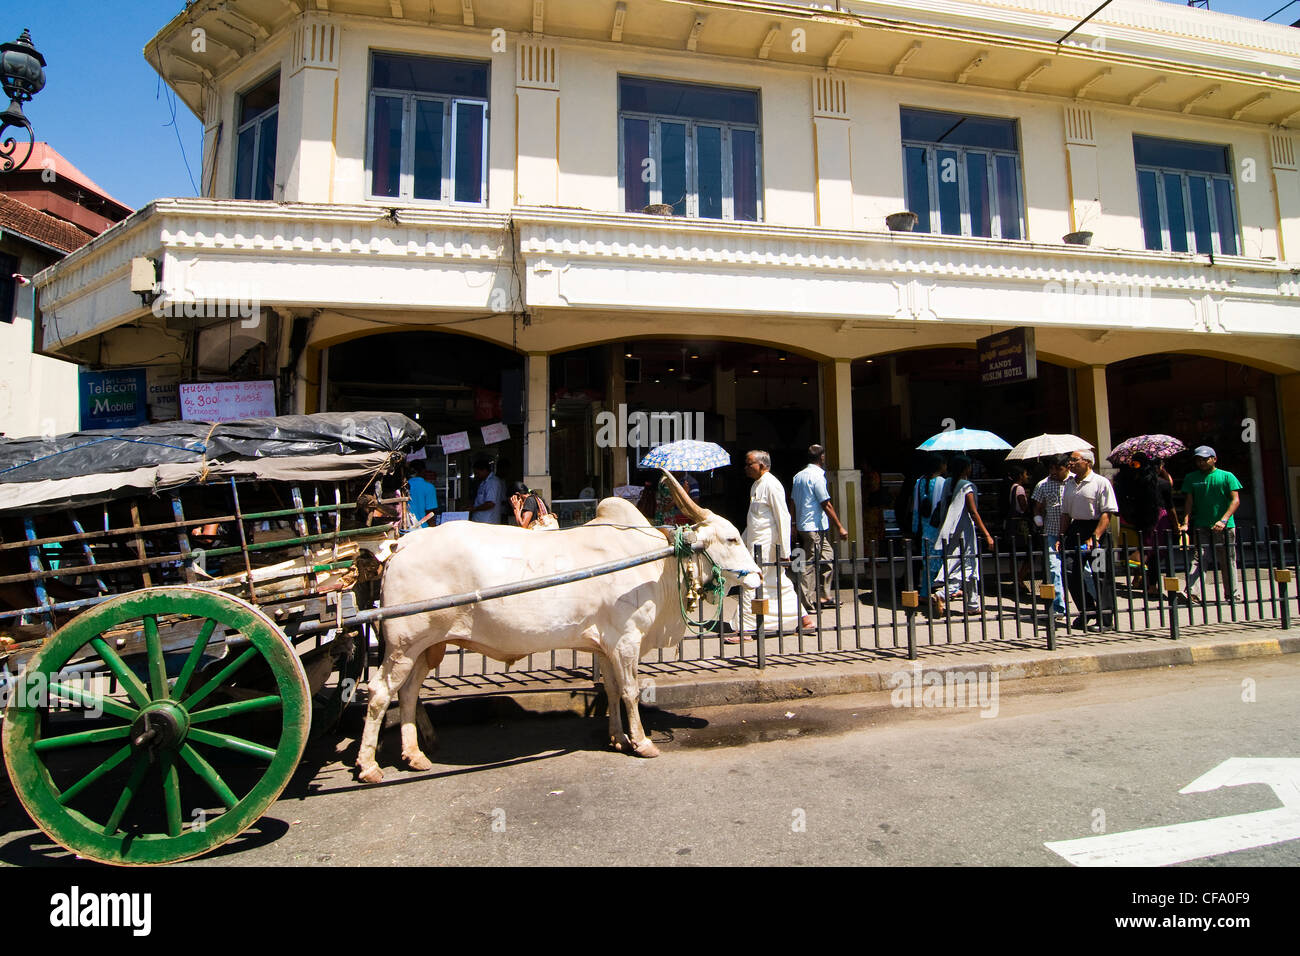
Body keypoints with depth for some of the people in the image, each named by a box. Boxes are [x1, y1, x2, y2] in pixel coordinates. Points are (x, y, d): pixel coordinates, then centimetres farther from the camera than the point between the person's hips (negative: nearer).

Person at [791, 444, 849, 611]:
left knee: (828, 558, 15)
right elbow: (826, 504, -14)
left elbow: (793, 502, 16)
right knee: (809, 564, -4)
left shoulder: (798, 476, 12)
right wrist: (840, 527, -10)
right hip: (815, 527, -9)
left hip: (802, 525, 9)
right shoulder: (817, 476, -14)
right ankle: (806, 602, 1)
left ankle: (823, 596, 18)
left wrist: (795, 525, 22)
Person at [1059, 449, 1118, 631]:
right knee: (1069, 571, -1)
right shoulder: (1069, 484, 13)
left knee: (1098, 575, -3)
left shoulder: (1101, 483, -8)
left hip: (1096, 528, -6)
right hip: (1075, 530, 6)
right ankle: (1086, 611, 17)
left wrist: (1095, 537, -20)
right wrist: (1062, 537, 10)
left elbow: (1107, 513, -13)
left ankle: (1103, 619, 9)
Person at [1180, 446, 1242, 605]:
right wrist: (1185, 522, -9)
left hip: (1225, 527, 0)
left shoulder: (1227, 476, 4)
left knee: (1228, 561, 6)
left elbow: (1235, 500, -3)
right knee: (1199, 559, -10)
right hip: (1201, 526, 0)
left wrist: (1224, 520, -17)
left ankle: (1234, 594, 17)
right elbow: (1188, 502, 4)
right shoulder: (1191, 478, 9)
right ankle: (1191, 592, -20)